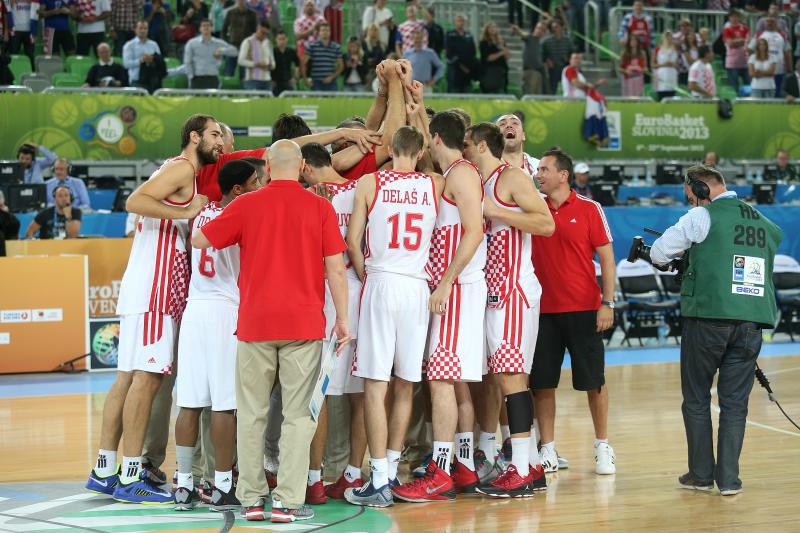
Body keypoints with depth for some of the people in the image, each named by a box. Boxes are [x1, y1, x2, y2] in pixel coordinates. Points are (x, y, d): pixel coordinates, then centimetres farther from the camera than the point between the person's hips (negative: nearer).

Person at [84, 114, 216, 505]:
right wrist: (188, 212, -18)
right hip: (152, 286, -10)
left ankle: (104, 471, 13)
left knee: (128, 377, 9)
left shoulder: (192, 177, 23)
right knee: (146, 377, -10)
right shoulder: (181, 168, -7)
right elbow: (135, 201, -21)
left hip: (161, 289, 10)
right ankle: (130, 480, -11)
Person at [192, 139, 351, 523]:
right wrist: (343, 319, 4)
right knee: (298, 414, 3)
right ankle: (287, 500, -1)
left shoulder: (246, 205, 1)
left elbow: (199, 240, 8)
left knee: (251, 413, 9)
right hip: (304, 323, -1)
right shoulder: (320, 207, 0)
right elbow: (335, 268, -3)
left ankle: (251, 499, 9)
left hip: (255, 322, 1)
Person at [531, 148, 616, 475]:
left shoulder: (589, 209, -1)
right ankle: (548, 451, 11)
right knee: (541, 383, 2)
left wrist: (607, 303, -7)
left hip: (582, 309, -3)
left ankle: (602, 448, 15)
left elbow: (606, 258, -2)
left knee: (594, 381, 3)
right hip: (543, 310, 3)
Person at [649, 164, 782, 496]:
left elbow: (658, 254, 2)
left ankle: (701, 475, 12)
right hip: (752, 321, 4)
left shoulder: (703, 217, -3)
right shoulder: (766, 225, 14)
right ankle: (729, 478, 5)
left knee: (696, 400, 9)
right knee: (735, 403, 8)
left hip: (708, 319, -4)